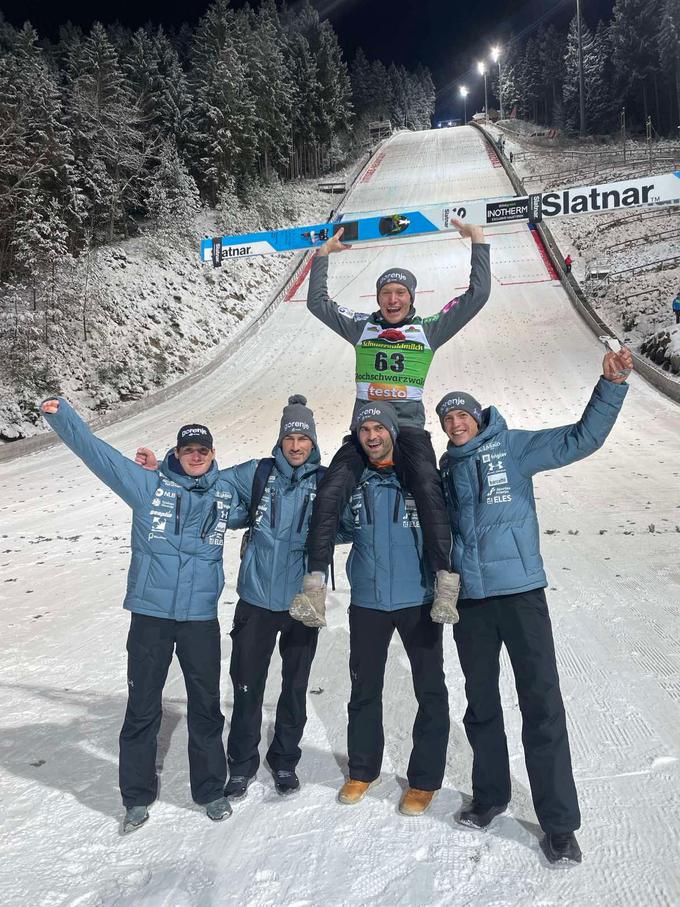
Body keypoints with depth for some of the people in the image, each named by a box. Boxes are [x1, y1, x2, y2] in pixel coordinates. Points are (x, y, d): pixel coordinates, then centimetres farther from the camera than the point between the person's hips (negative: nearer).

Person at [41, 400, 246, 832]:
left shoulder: (227, 495, 4)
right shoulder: (148, 484, -3)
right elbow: (97, 451, -5)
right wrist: (61, 414, -13)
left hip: (201, 618, 2)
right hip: (150, 614, -1)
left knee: (206, 708, 12)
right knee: (142, 708, 10)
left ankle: (211, 790, 31)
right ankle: (138, 796, 28)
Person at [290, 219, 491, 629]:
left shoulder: (429, 329, 13)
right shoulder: (361, 327, 17)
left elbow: (477, 295, 10)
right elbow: (318, 302, 18)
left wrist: (479, 243, 10)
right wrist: (324, 255, 17)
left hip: (409, 429, -1)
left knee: (429, 491, -29)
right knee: (330, 492, -20)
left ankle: (446, 580, -25)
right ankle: (316, 585, -18)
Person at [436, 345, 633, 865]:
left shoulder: (512, 447, 0)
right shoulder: (445, 470, 13)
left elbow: (582, 439, -8)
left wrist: (612, 385, -18)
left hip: (520, 592, -4)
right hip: (469, 599, 5)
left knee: (542, 704, -2)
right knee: (481, 704, 15)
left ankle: (559, 822, 11)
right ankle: (491, 796, 34)